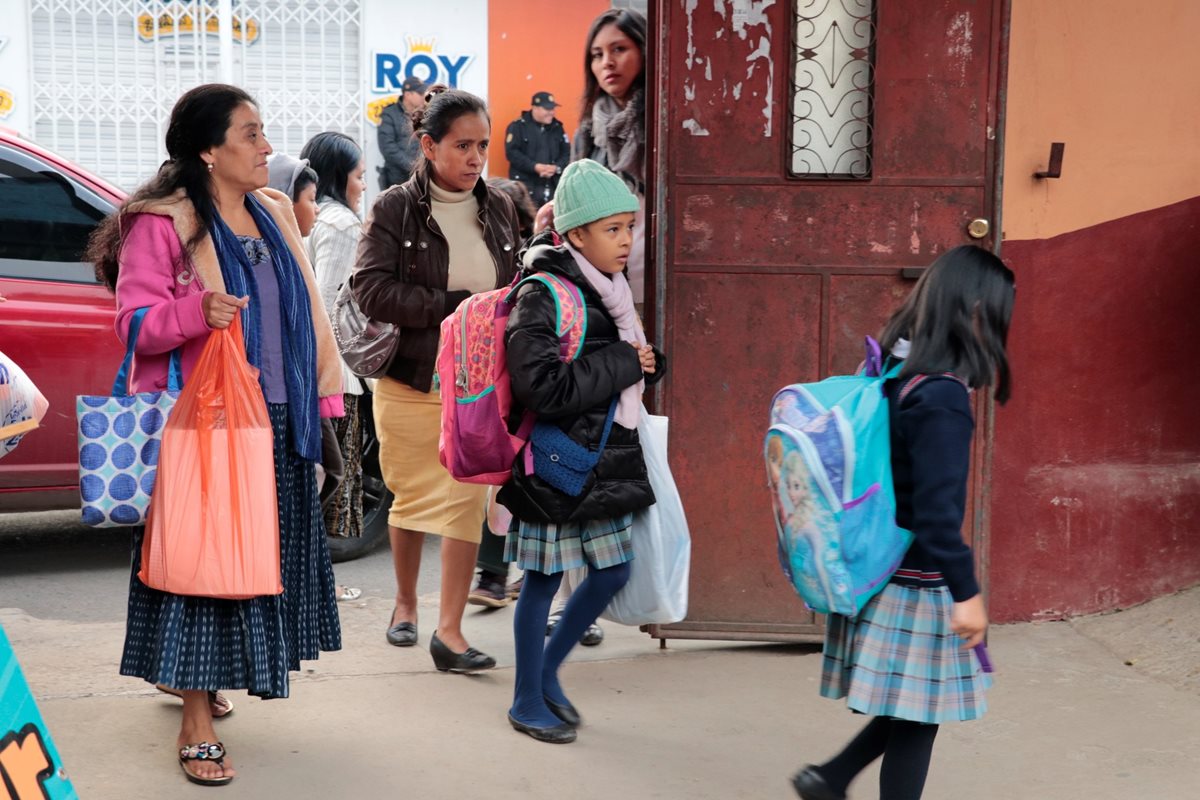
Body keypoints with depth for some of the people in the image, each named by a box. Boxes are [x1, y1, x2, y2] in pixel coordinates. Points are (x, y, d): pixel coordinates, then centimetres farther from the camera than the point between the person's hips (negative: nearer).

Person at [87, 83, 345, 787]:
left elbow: (307, 307, 15)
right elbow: (135, 322, -12)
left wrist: (326, 393, 11)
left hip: (278, 421, 7)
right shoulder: (161, 223, -8)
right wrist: (196, 312, -30)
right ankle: (198, 726, 6)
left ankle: (189, 674, 34)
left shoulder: (275, 212, 12)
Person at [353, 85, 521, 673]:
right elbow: (370, 289, -16)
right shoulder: (394, 209, -6)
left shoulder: (498, 209, 6)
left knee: (467, 500, -5)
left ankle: (449, 629, 1)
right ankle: (405, 602, 36)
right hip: (408, 382, -2)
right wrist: (456, 305, -20)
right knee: (412, 498, 12)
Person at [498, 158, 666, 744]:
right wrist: (623, 363, -20)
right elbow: (545, 388, -27)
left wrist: (646, 363, 1)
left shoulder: (608, 290, 9)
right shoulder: (542, 297, -17)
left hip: (604, 458, 8)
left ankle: (547, 670, 31)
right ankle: (527, 701, 21)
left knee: (612, 572, 12)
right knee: (543, 580, 4)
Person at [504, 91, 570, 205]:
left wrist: (556, 167, -9)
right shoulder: (517, 126, 0)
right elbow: (511, 152, -9)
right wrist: (535, 167, -18)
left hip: (552, 186, 5)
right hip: (525, 186, -5)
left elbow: (567, 152, 12)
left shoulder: (557, 127, 15)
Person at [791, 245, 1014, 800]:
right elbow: (938, 509, -24)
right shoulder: (942, 395, -22)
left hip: (883, 569, 9)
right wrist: (966, 592, -17)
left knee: (910, 708, 20)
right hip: (917, 581, -9)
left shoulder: (896, 373, 5)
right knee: (918, 716, 5)